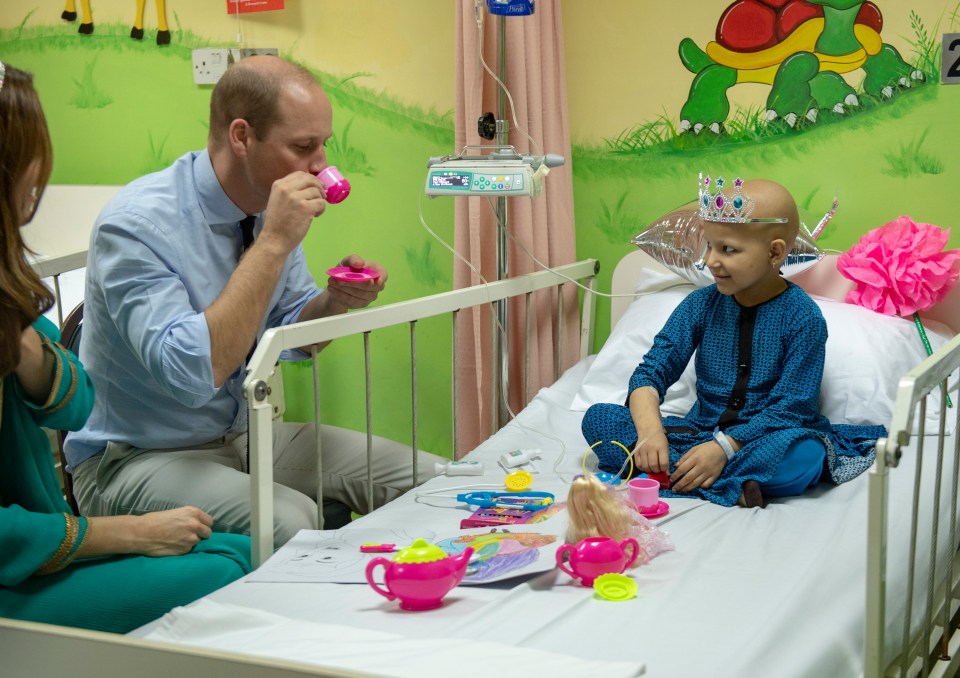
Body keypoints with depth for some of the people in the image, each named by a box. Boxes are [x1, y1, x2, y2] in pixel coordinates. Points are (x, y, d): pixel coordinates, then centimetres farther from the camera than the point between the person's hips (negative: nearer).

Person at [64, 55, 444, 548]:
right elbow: (192, 374, -34)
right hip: (136, 458, -7)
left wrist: (336, 300, -11)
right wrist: (274, 243, -32)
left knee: (431, 482, -5)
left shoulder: (266, 208, -1)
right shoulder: (136, 224, -23)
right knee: (290, 522, -35)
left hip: (244, 434, 7)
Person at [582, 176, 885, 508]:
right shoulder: (701, 304, 2)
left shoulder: (803, 318, -9)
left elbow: (789, 408, -14)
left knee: (806, 454, -38)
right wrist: (649, 430, -26)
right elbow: (652, 370, -6)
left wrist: (725, 447, -27)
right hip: (700, 430, 5)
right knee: (598, 417, -17)